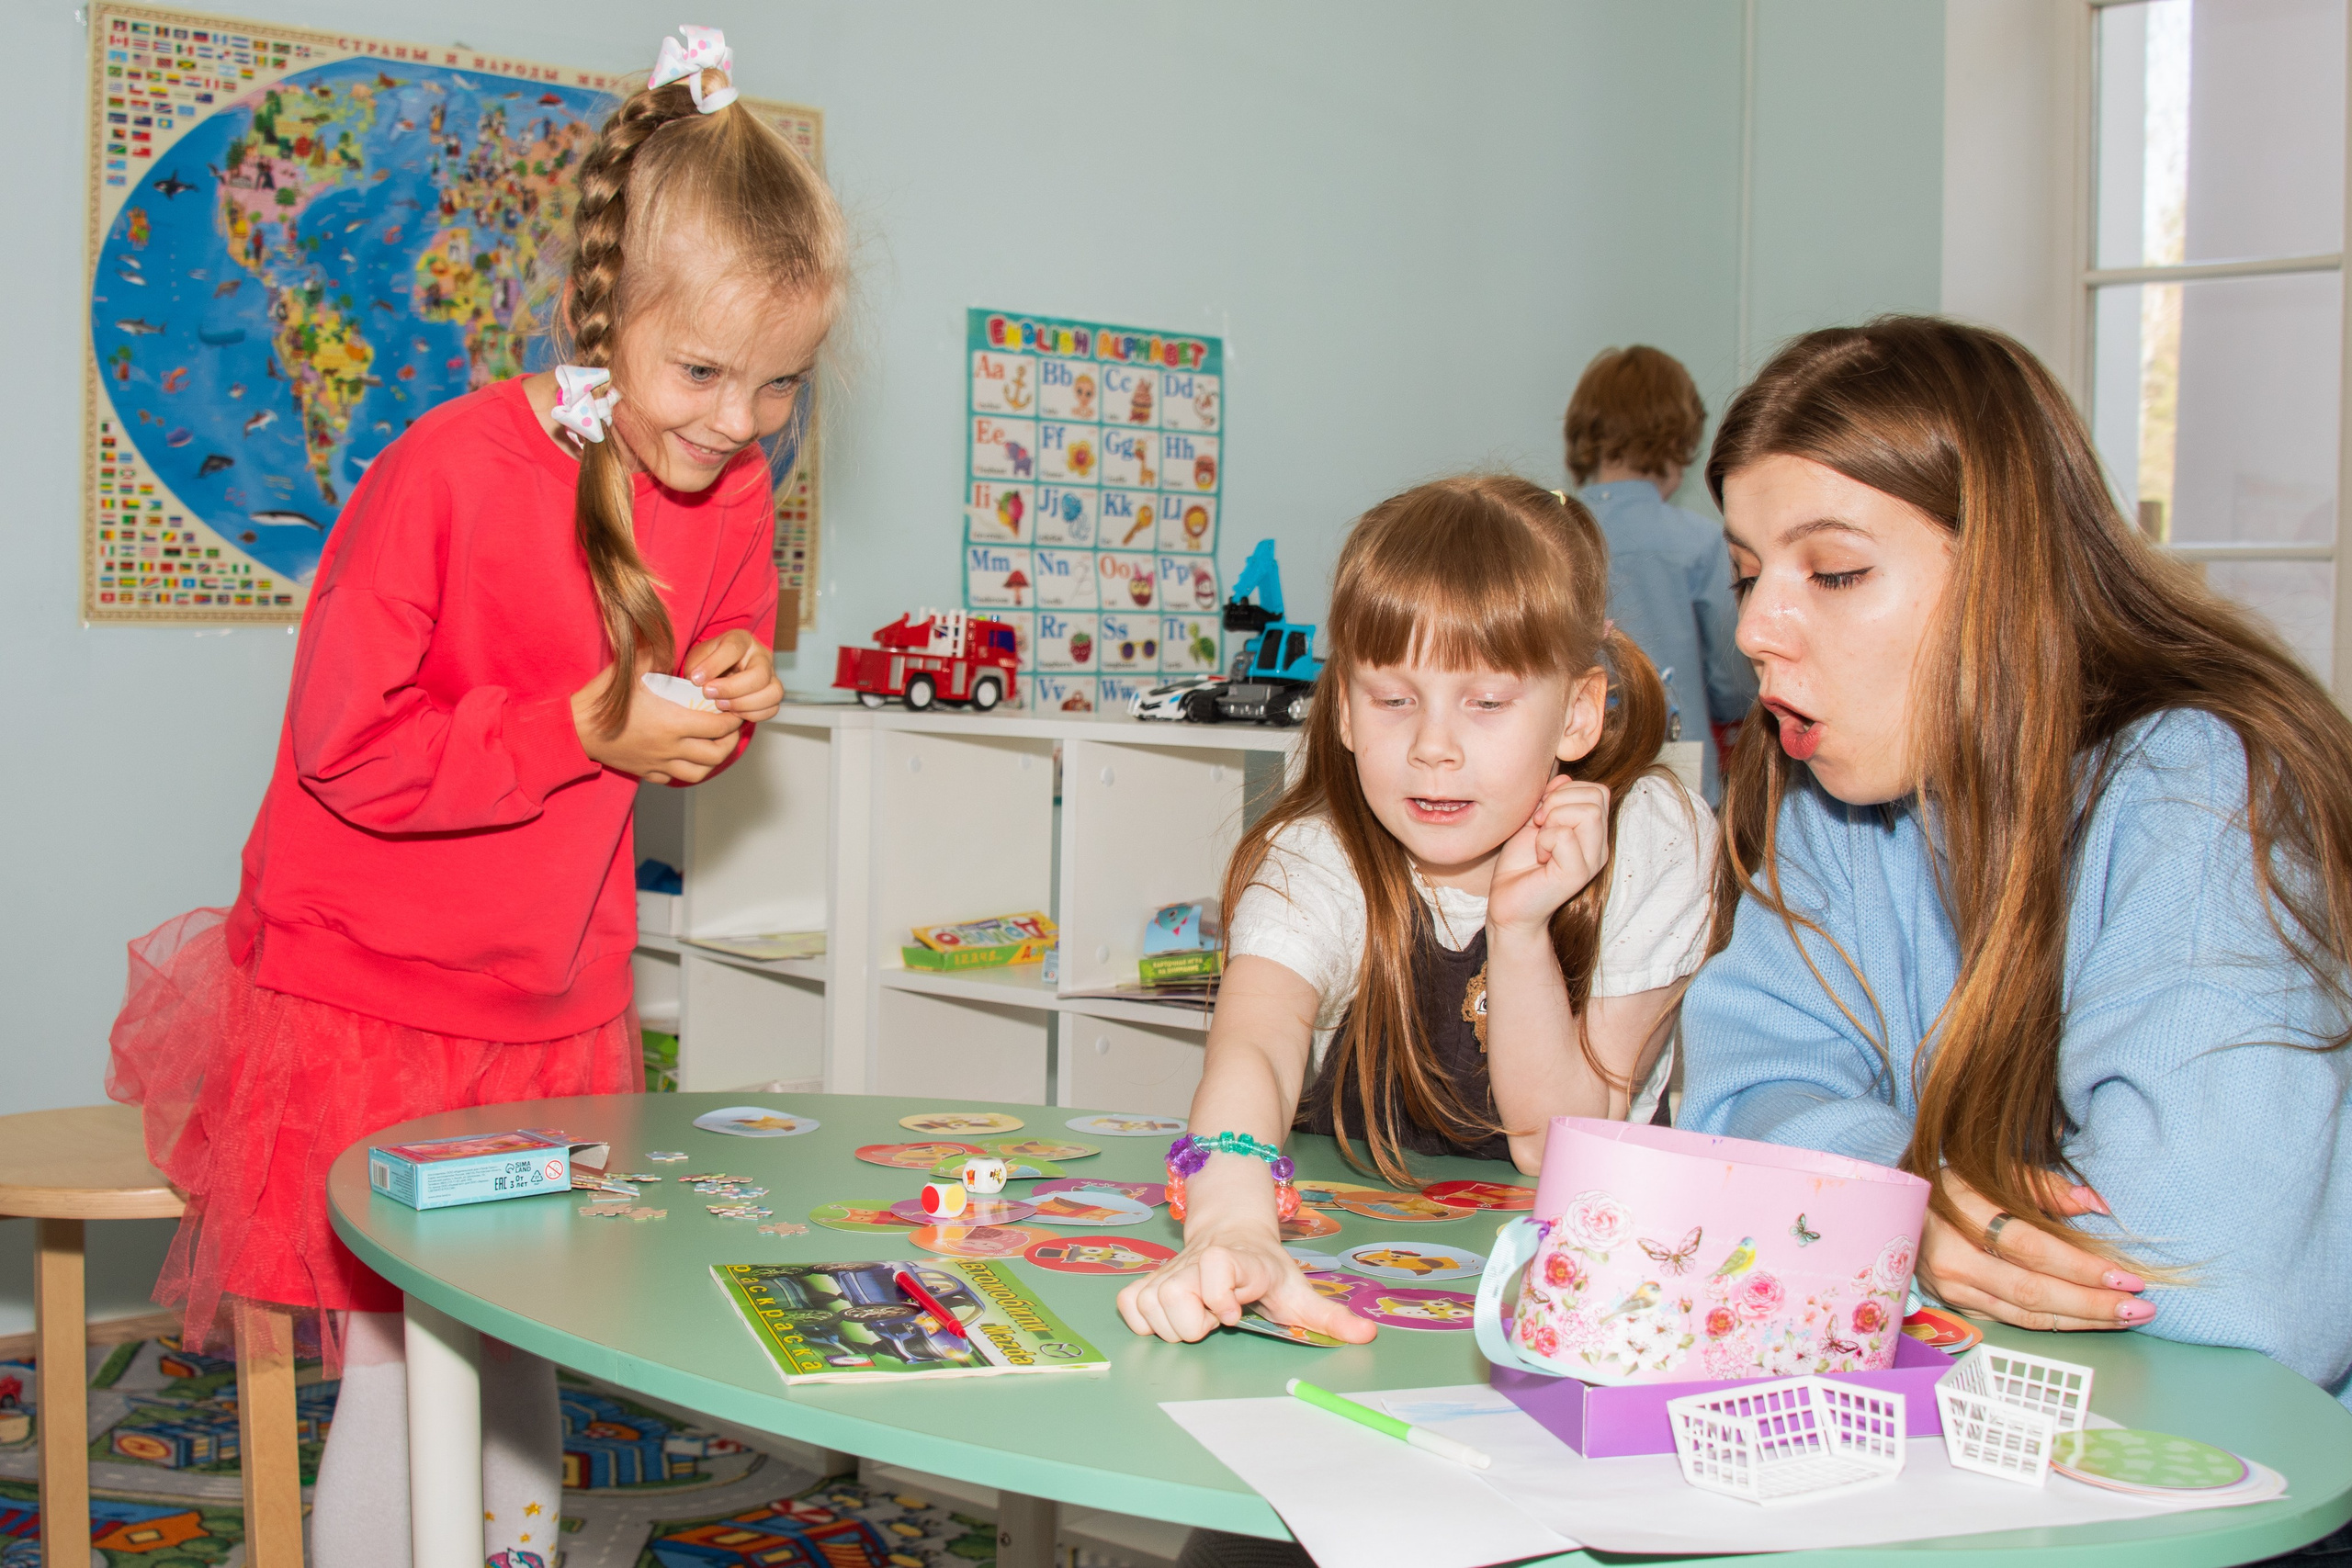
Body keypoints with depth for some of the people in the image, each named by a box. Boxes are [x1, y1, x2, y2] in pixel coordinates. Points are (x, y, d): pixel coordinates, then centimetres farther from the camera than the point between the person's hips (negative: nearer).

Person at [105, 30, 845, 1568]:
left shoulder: (734, 498, -3)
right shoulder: (447, 473, -23)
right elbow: (351, 749, -20)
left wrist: (724, 703, -11)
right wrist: (585, 732, -24)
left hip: (557, 1011, 5)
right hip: (367, 998, -5)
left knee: (521, 1352, 17)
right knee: (404, 1367, 1)